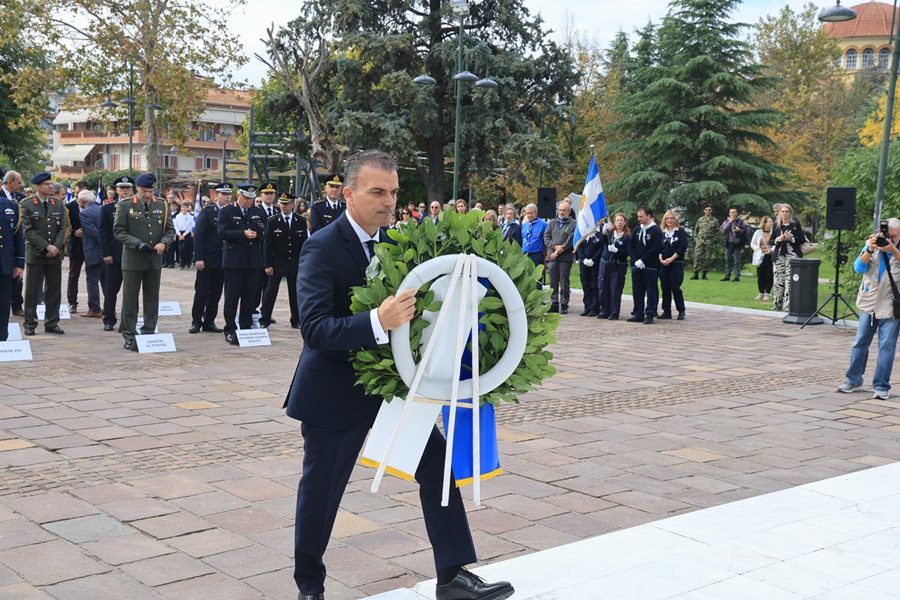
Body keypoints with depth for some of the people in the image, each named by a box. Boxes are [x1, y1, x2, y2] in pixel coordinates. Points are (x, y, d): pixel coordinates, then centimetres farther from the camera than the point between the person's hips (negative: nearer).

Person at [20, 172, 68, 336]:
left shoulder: (59, 205, 9)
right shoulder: (26, 205, -4)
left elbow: (62, 228, 6)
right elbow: (28, 231, -10)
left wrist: (56, 247, -9)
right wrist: (47, 246, -16)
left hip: (55, 255, 4)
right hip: (35, 255, -3)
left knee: (54, 290, 6)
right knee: (32, 291, 2)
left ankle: (52, 323, 14)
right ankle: (30, 324, 11)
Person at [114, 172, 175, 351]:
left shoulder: (162, 205, 7)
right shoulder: (125, 205, -2)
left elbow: (170, 229, 8)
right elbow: (118, 230, -4)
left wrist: (163, 243, -13)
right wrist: (138, 244, -16)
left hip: (155, 259, 3)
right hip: (133, 260, -3)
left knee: (152, 298, 8)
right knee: (130, 298, 1)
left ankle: (148, 333, 16)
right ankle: (129, 336, 7)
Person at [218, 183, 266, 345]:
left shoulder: (259, 213, 14)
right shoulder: (226, 212, 1)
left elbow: (265, 233, 10)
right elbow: (222, 233, -12)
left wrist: (257, 234, -11)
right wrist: (243, 234, -18)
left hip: (253, 260, 4)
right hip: (234, 260, -4)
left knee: (250, 297, 6)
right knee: (232, 297, -1)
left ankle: (246, 328, 14)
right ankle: (230, 331, 4)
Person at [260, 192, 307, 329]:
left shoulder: (301, 222, 2)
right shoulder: (272, 222, -1)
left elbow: (305, 243, 4)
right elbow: (267, 245, -3)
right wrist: (268, 265, -9)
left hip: (295, 263, 1)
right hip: (277, 262, -1)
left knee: (295, 292, 7)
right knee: (270, 291, 1)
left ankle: (296, 320, 16)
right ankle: (265, 319, 8)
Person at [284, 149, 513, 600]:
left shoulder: (393, 242, 1)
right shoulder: (321, 248, -20)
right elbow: (314, 328, -31)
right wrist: (377, 322, -46)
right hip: (335, 392, -5)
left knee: (437, 461, -3)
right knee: (320, 491, 9)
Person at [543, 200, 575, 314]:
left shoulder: (573, 224, 3)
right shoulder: (552, 223, 17)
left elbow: (571, 240, -6)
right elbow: (546, 237, 9)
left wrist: (559, 251, -10)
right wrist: (555, 246, -8)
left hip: (565, 257, -4)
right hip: (552, 256, 4)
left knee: (564, 282, -1)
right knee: (553, 282, 4)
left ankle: (564, 305, 4)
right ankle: (554, 304, 9)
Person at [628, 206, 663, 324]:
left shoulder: (656, 230, -6)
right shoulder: (637, 230, 12)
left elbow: (656, 248, -14)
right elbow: (631, 247, 11)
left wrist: (642, 260, -15)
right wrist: (635, 260, -4)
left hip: (650, 267, -6)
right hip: (636, 266, 6)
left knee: (651, 291, -2)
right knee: (637, 291, 8)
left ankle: (650, 315, 0)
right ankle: (638, 314, 15)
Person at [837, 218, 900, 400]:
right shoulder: (871, 245, 4)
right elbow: (858, 267, -7)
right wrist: (870, 250, -22)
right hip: (869, 304, 2)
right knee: (860, 343, 8)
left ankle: (881, 386, 2)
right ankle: (853, 380, 21)